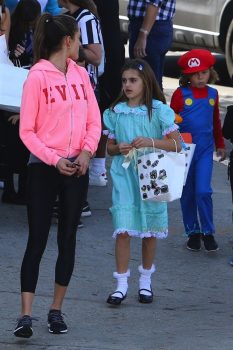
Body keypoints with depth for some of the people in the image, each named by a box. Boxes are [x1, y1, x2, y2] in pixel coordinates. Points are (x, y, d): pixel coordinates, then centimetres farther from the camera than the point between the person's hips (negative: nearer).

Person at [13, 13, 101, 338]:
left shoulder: (80, 73, 7)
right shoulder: (37, 76, -8)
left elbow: (94, 120, 8)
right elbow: (27, 131, -8)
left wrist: (86, 152, -10)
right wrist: (54, 160, -18)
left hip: (76, 167, 5)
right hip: (44, 167, -5)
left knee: (68, 239, 8)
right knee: (37, 240, -5)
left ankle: (56, 310, 16)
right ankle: (26, 315, -5)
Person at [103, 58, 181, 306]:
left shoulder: (158, 111, -3)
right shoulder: (116, 112, 5)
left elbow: (176, 144, -5)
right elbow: (109, 147, 12)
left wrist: (151, 142, -18)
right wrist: (119, 148, -11)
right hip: (124, 176, 1)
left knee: (150, 229, 8)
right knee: (123, 229, -7)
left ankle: (145, 281, 22)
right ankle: (121, 283, -3)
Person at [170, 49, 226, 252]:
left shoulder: (212, 94, 5)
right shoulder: (181, 94, -6)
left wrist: (220, 145, 23)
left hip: (205, 150, 1)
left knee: (203, 191, -11)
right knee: (188, 193, 8)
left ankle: (207, 232, 2)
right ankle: (193, 232, 20)